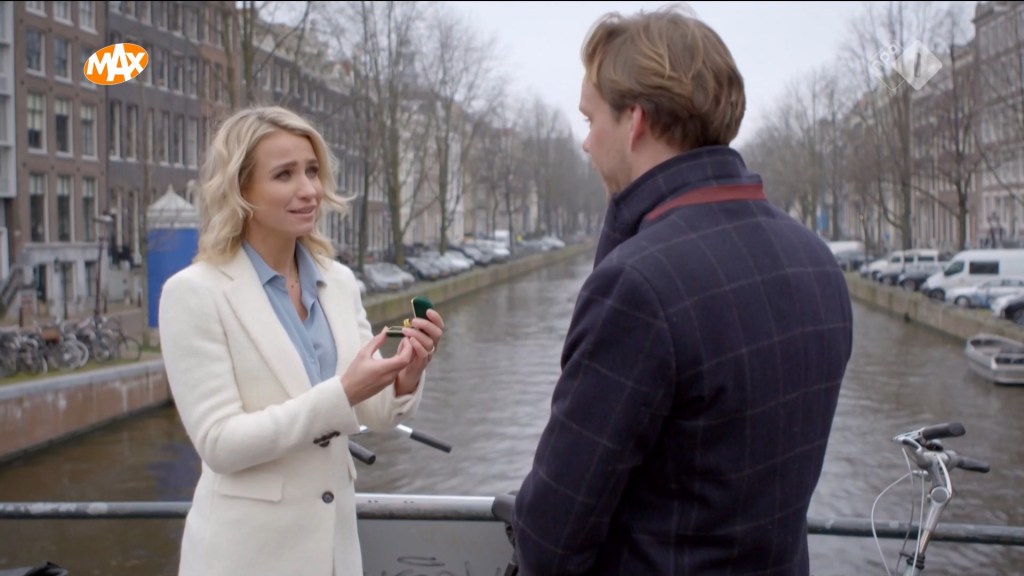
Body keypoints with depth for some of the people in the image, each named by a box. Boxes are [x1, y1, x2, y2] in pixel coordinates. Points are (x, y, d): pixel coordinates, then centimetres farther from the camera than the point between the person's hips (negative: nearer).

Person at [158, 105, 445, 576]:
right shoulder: (193, 293, -13)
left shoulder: (340, 281, 2)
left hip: (335, 537, 5)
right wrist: (341, 393, -26)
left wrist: (407, 377, -17)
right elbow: (218, 442, -17)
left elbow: (376, 414, 4)